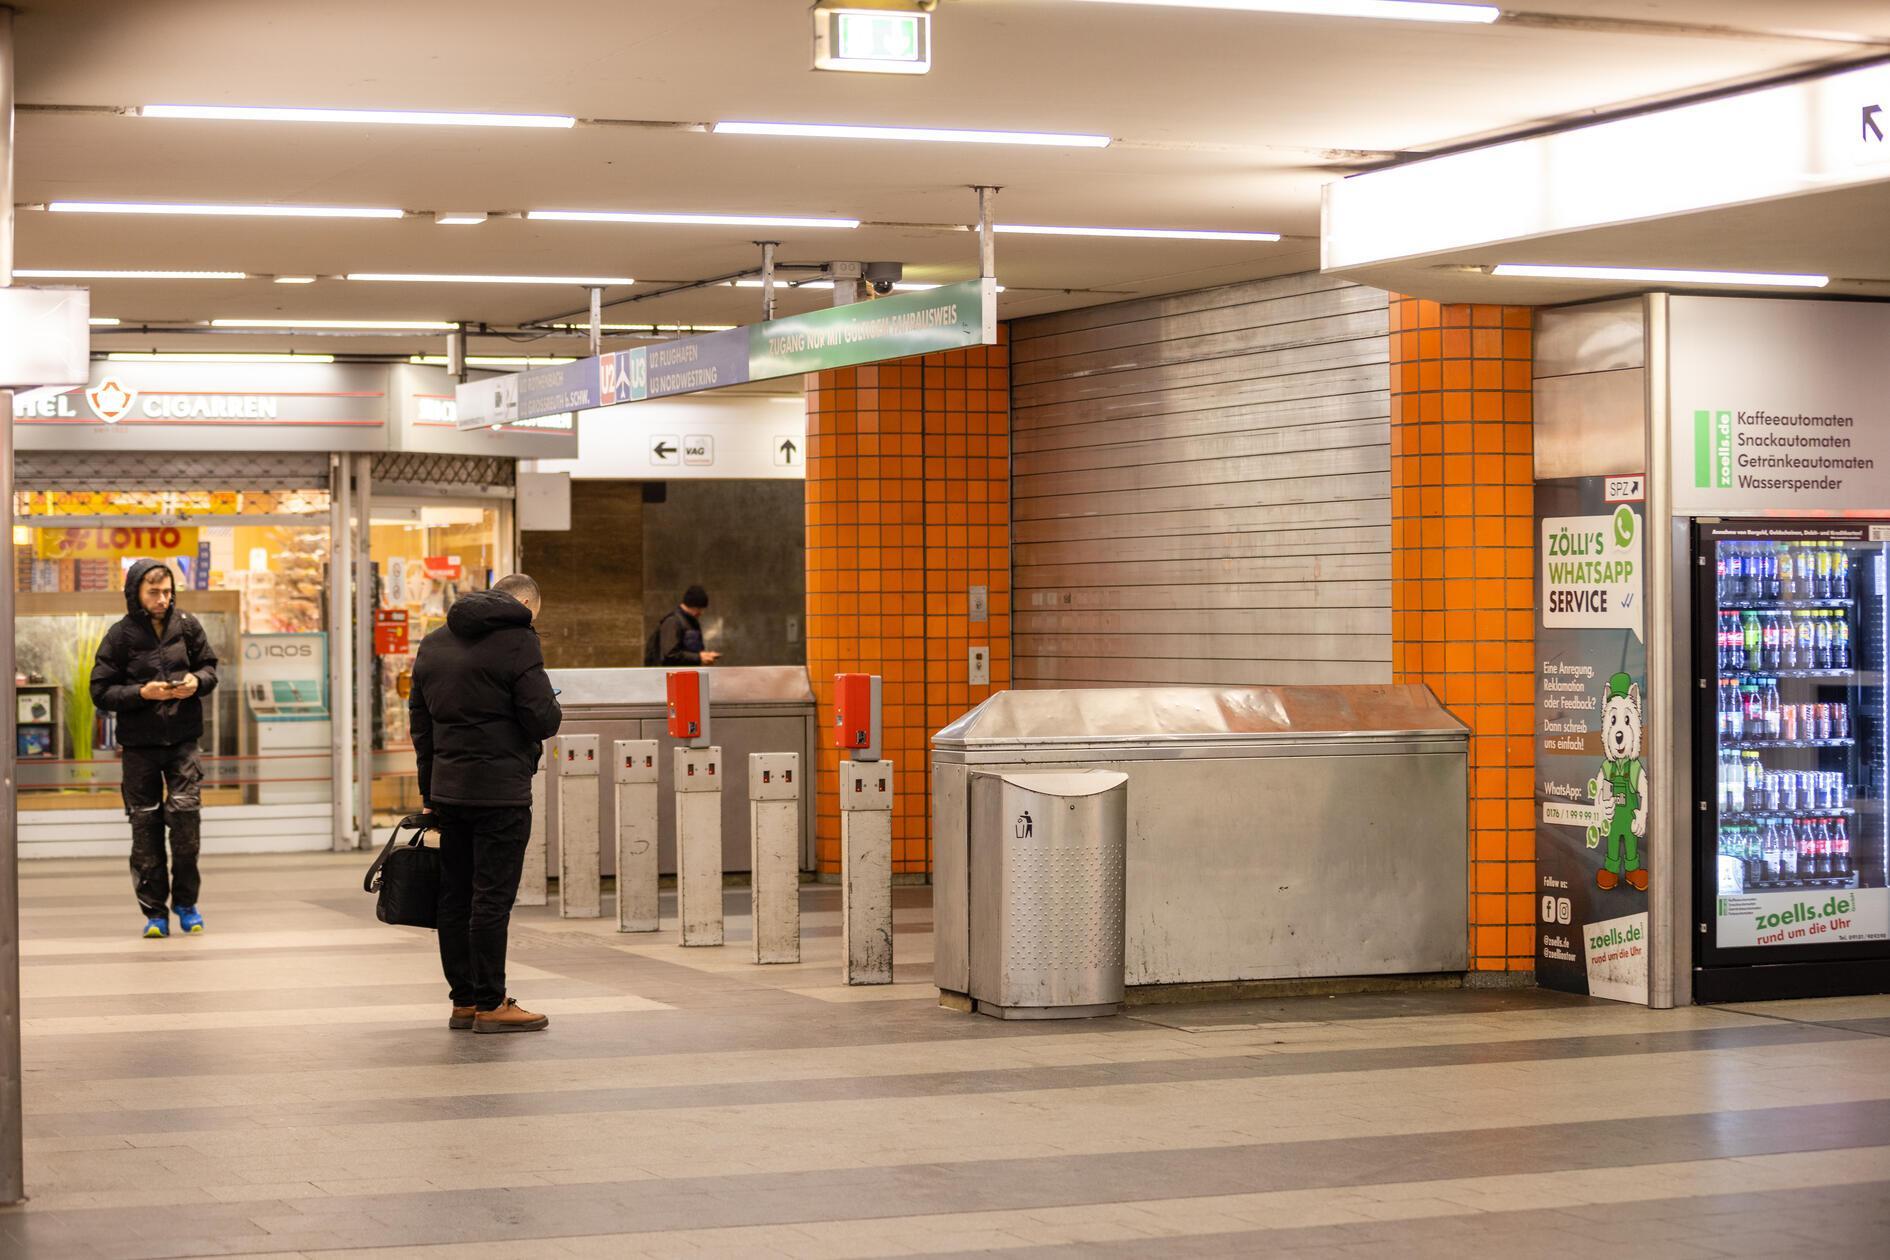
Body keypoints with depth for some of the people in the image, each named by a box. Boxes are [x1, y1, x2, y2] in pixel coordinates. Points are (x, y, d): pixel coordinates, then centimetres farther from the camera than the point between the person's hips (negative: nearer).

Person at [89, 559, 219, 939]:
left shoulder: (187, 626, 2)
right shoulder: (120, 635, -5)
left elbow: (209, 666, 13)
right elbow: (100, 691, -5)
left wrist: (198, 681, -9)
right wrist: (142, 693, -19)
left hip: (182, 738, 1)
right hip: (140, 742, -1)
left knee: (185, 811, -9)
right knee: (145, 824, 2)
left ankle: (185, 902, 8)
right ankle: (154, 911, 11)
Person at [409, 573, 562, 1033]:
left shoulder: (434, 642, 14)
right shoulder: (518, 640, -10)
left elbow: (420, 719, 17)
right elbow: (543, 719, -15)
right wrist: (554, 712, 9)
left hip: (447, 787, 7)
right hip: (500, 791, -7)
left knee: (455, 897, 11)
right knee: (493, 899, -4)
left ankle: (464, 1000, 16)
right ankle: (490, 1004, -1)